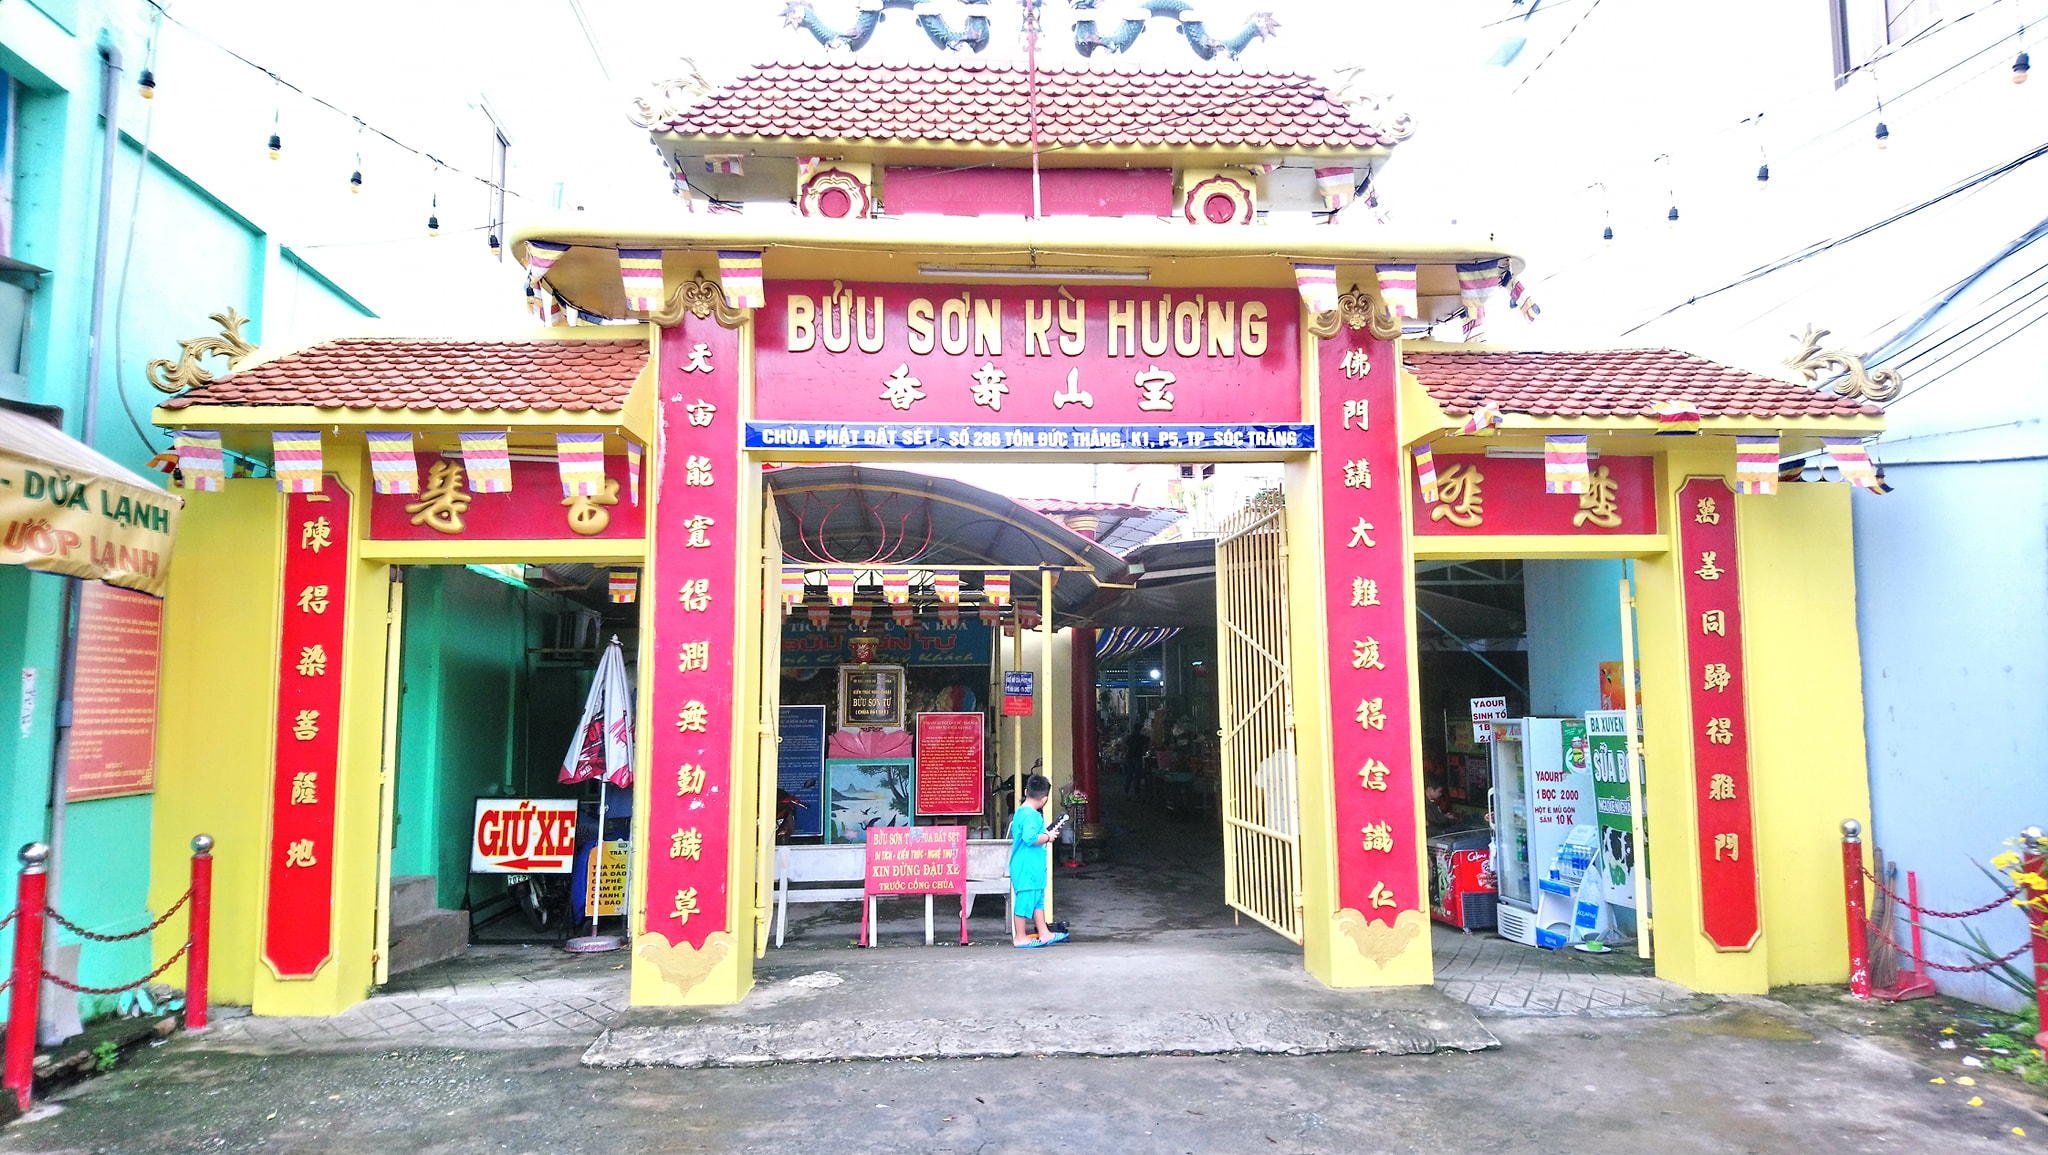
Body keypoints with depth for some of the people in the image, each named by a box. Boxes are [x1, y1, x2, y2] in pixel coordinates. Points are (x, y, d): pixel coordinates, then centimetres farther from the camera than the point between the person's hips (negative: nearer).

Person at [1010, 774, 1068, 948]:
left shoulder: (1020, 812, 12)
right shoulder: (1031, 815, -20)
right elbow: (1031, 838, -29)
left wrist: (1045, 834, 17)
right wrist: (1048, 837, -14)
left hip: (1032, 867, 11)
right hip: (1027, 868, -11)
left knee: (1038, 899, 17)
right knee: (1026, 900, 0)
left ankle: (1044, 934, 25)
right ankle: (1019, 938, 9)